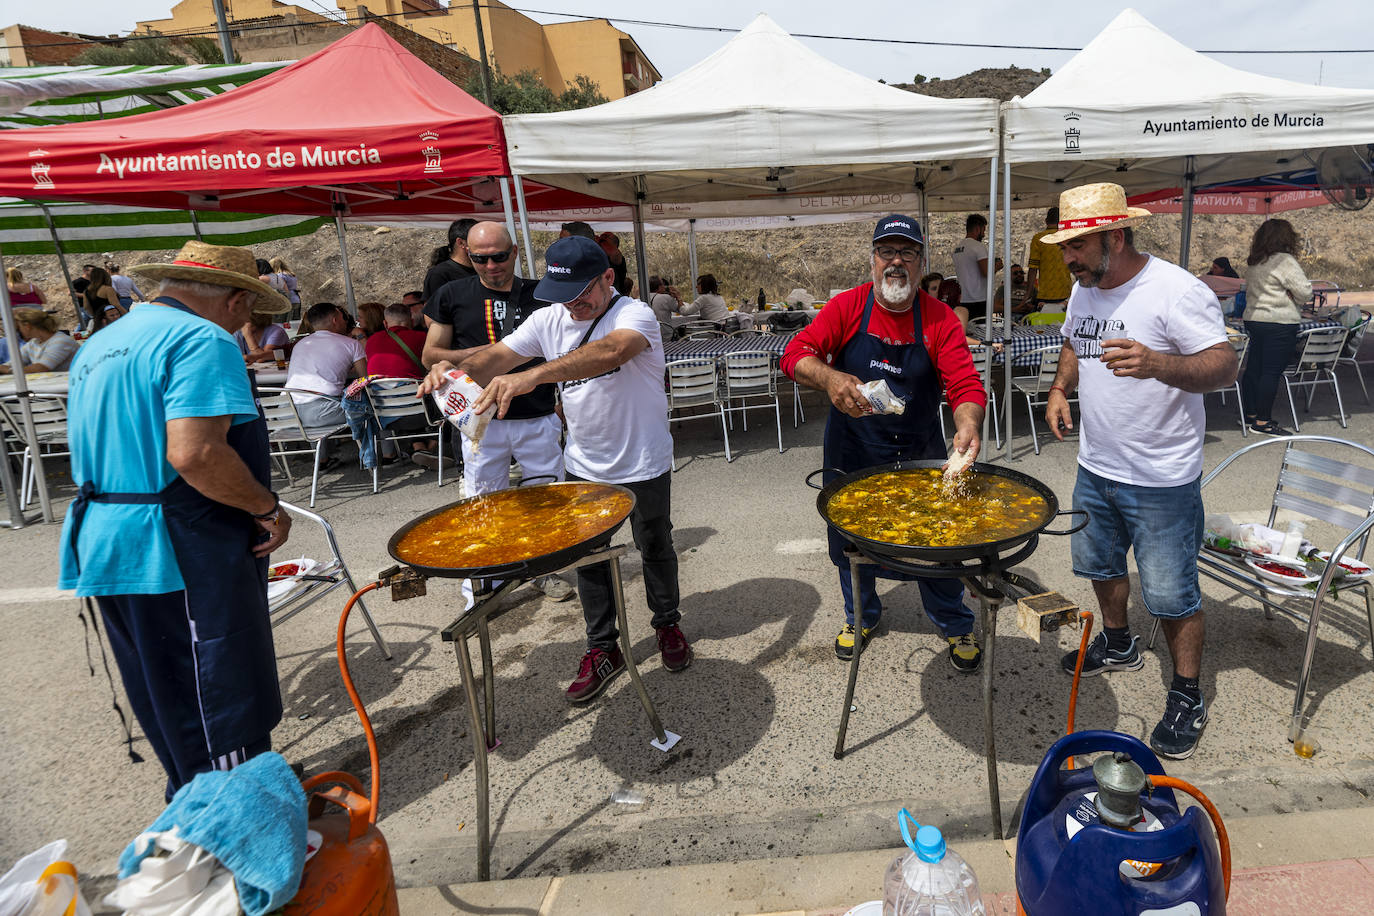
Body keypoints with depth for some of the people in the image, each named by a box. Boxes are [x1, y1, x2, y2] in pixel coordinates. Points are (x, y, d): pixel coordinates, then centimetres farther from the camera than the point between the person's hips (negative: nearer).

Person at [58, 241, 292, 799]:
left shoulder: (99, 345, 18)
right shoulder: (202, 340, -15)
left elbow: (96, 452, 25)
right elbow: (194, 453, -28)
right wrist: (268, 507, -17)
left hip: (104, 544, 10)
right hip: (183, 555, -10)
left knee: (162, 695, 20)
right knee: (223, 697, 2)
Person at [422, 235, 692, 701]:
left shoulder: (634, 314, -21)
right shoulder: (551, 318, -1)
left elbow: (610, 351, -43)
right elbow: (499, 354, -5)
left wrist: (532, 375, -56)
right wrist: (458, 370, -29)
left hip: (643, 466, -4)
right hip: (583, 466, 5)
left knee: (655, 548, 14)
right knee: (587, 555, 12)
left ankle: (668, 624, 40)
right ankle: (602, 649, 29)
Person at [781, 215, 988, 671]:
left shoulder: (939, 318, -8)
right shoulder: (847, 307, -8)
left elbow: (965, 384, -15)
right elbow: (795, 354, -17)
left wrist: (968, 426, -36)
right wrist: (830, 378, -38)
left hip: (919, 458, 0)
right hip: (852, 454, 1)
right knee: (851, 539, 17)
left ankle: (956, 626, 36)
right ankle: (862, 615, 44)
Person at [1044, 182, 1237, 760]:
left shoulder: (1177, 291, -20)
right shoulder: (1084, 289, 4)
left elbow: (1225, 366, -23)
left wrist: (1155, 364, -41)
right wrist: (1060, 390, 3)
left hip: (1161, 480, -7)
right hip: (1095, 467, 8)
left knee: (1170, 594, 3)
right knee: (1099, 564, 23)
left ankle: (1187, 698, 24)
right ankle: (1118, 646, 47)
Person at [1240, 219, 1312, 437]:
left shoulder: (1252, 263, 10)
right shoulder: (1285, 261, -13)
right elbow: (1305, 291, -13)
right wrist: (1291, 299, 5)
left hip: (1252, 319, 8)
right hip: (1280, 324, -8)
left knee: (1253, 368, 13)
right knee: (1272, 372, -5)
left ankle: (1251, 413, 21)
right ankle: (1263, 421, -4)